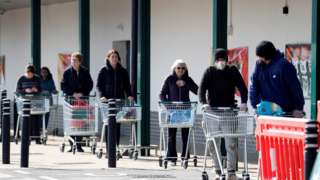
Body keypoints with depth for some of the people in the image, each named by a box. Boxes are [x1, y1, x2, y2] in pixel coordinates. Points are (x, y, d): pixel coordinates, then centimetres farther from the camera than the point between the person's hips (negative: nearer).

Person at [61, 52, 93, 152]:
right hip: (70, 99, -1)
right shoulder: (67, 72, 3)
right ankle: (72, 145, 1)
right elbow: (63, 86, -1)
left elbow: (90, 85, 6)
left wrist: (82, 93, -8)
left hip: (82, 99, 1)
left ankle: (79, 145, 3)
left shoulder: (85, 72, 6)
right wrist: (73, 93, -12)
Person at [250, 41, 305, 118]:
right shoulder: (259, 64, 1)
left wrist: (298, 108, -11)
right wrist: (255, 105, -6)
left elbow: (295, 87, -11)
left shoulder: (284, 65, -12)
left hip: (286, 111, -4)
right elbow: (254, 86, 0)